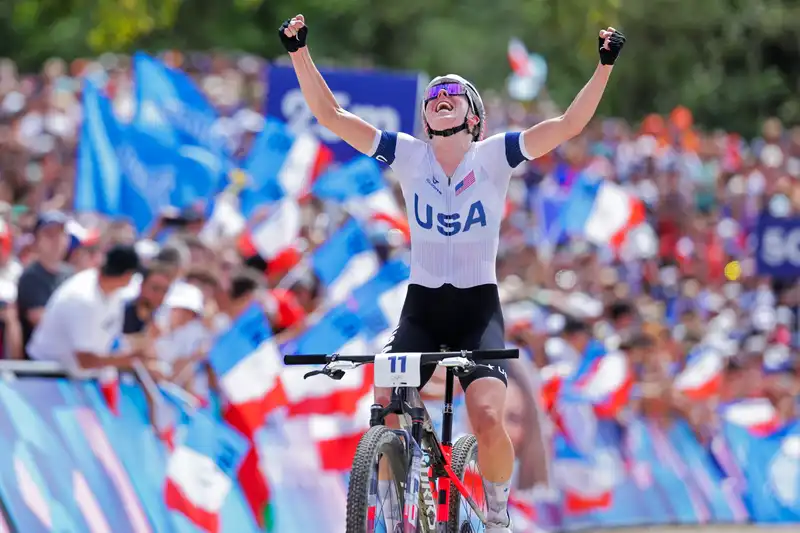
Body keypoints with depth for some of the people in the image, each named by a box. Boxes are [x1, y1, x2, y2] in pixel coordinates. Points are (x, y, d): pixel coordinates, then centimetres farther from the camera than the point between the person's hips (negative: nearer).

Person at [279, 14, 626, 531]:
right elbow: (330, 114, -2)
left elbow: (570, 124, -10)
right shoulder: (408, 155, 2)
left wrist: (605, 66, -21)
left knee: (488, 420, -22)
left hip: (479, 307, -2)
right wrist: (300, 52, -12)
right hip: (421, 307, 2)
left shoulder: (494, 155, -2)